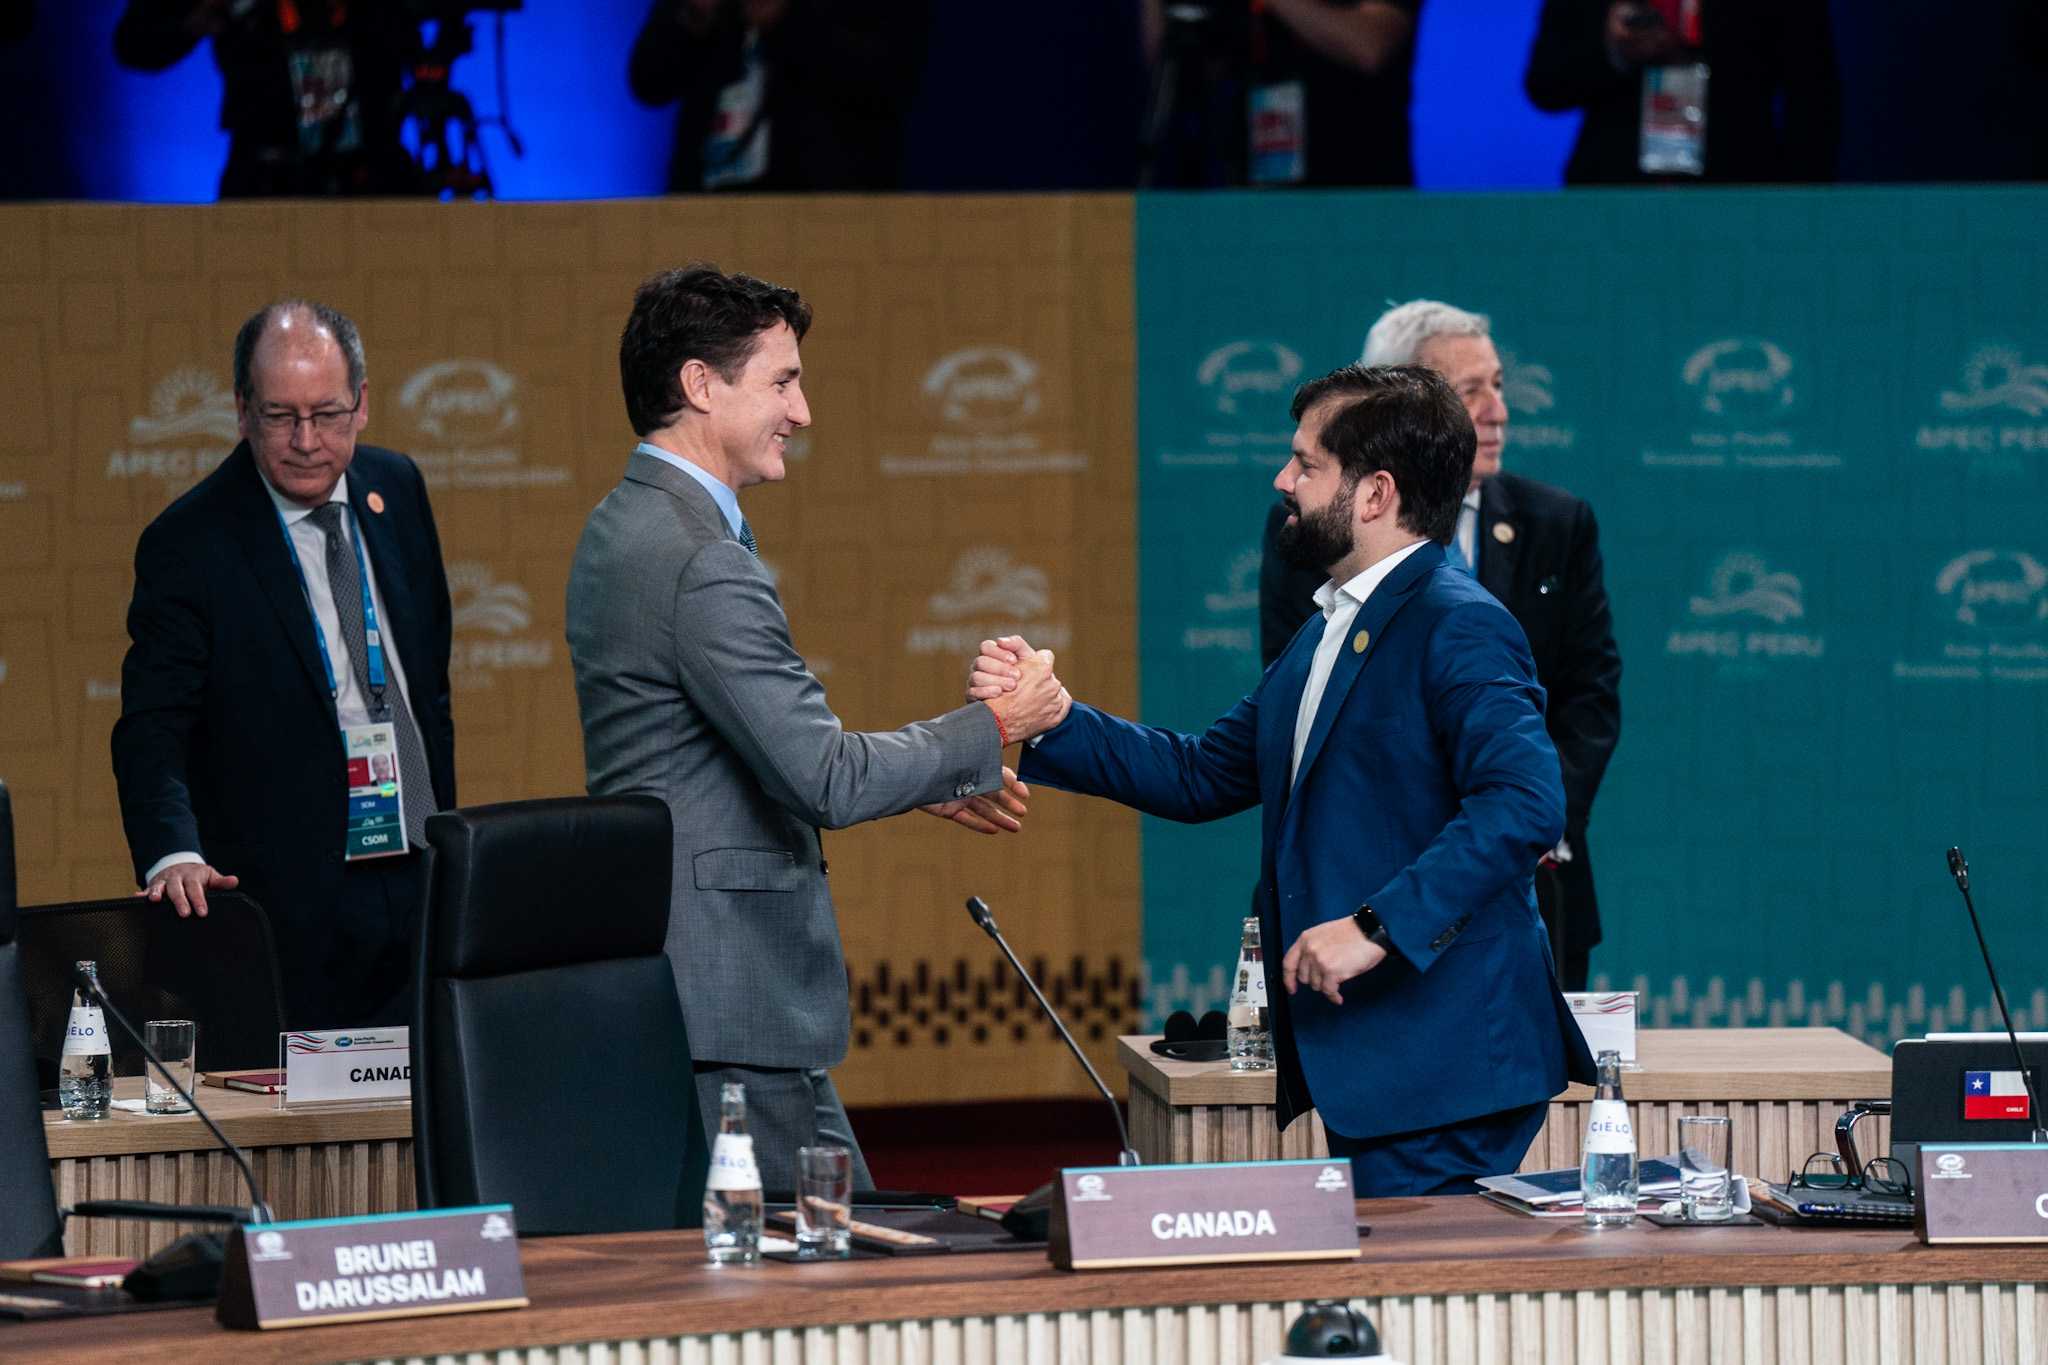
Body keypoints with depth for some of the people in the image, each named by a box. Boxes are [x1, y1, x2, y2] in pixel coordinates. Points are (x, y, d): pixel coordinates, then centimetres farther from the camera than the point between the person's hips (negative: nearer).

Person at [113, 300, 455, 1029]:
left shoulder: (396, 487, 7)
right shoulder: (188, 544, -11)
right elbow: (152, 730, -17)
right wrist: (173, 853, -35)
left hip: (419, 887, 5)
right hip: (293, 908, -5)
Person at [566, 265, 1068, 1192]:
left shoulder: (623, 528, 15)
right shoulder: (701, 562, -19)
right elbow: (828, 781, -20)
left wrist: (928, 779, 21)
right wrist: (996, 729, -7)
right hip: (734, 991, -11)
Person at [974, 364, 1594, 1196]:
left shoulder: (1459, 628, -13)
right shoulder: (1325, 638, 21)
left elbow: (1524, 802, -25)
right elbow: (1201, 775, 23)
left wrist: (1376, 927, -28)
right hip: (1366, 1064, 10)